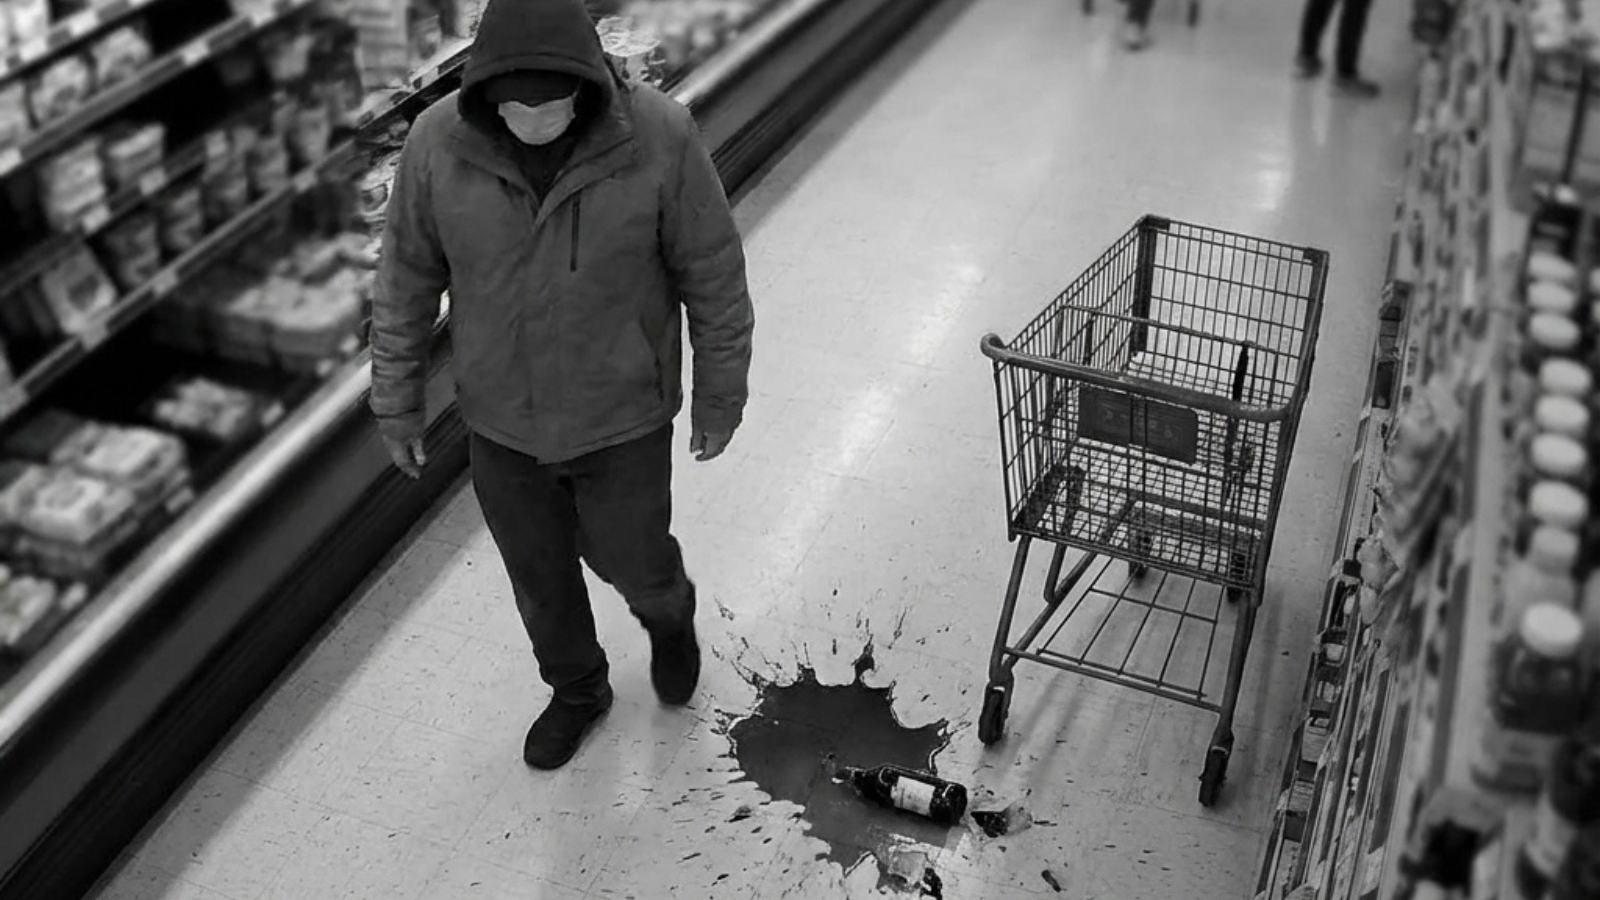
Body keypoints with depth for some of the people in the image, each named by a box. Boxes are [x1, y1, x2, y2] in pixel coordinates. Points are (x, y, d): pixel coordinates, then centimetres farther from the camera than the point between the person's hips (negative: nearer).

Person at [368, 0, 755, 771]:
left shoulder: (658, 137, -25)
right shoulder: (439, 143, -19)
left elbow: (713, 273, -12)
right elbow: (407, 277, -5)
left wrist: (720, 397, -3)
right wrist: (396, 402, 3)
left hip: (622, 416, -2)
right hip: (501, 419, 2)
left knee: (630, 563, 17)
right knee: (538, 571, 21)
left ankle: (667, 615, 55)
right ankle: (577, 690, 51)